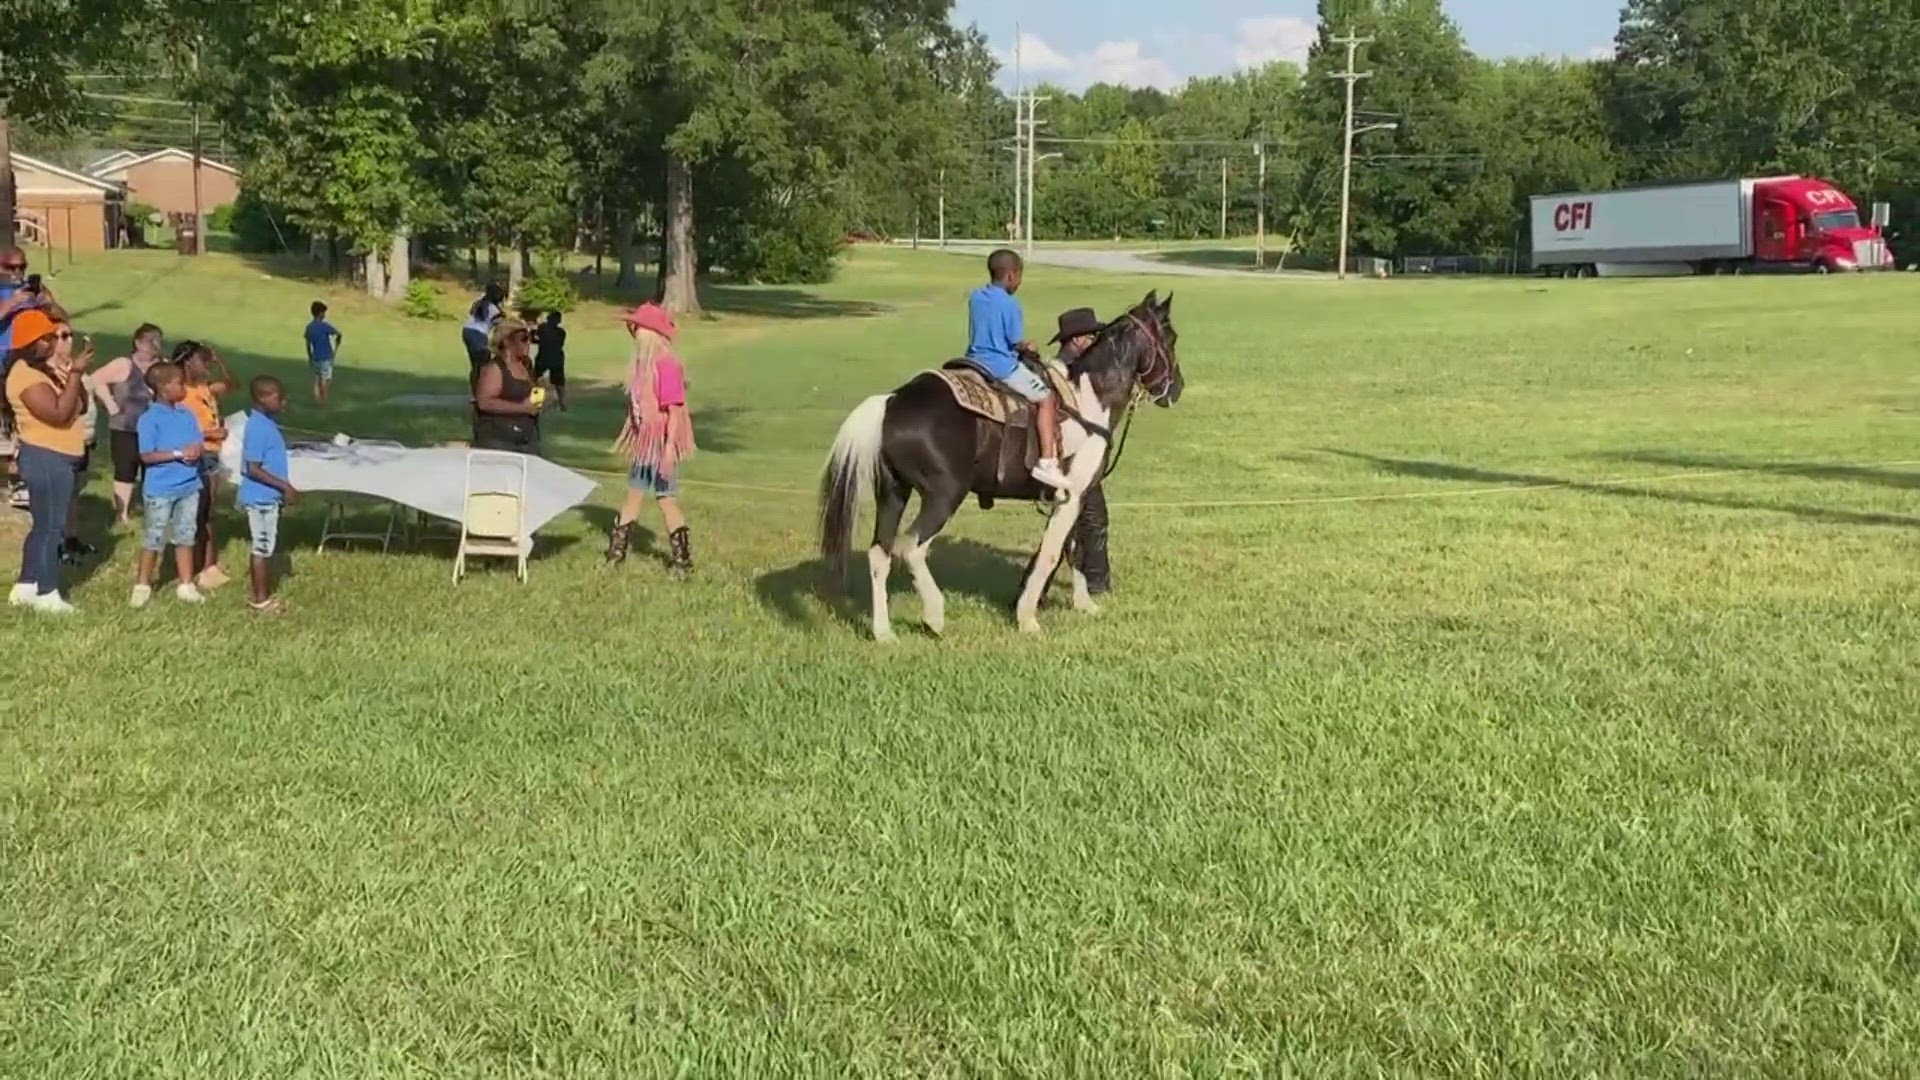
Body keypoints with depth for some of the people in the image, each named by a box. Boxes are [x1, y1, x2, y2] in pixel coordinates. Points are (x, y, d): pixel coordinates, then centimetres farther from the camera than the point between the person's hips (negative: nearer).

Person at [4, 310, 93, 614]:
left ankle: (26, 588, 23)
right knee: (50, 526, -5)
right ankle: (47, 594, 2)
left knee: (44, 525, 16)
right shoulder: (26, 374, -18)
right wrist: (75, 373, -25)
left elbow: (80, 407, 13)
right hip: (46, 459, -11)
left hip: (58, 459, 11)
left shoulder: (46, 369, 14)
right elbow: (59, 414, -26)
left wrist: (75, 372, -1)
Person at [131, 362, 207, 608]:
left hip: (189, 486, 6)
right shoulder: (150, 418, -13)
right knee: (155, 538, 3)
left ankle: (186, 585, 22)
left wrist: (196, 450, -14)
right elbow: (146, 455, -17)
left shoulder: (187, 414, 6)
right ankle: (142, 585, 16)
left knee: (185, 536, 13)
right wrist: (179, 454, -22)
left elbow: (199, 443, 10)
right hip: (161, 489, -6)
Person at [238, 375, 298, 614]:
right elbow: (253, 469, -23)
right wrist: (284, 486, -22)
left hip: (269, 497, 9)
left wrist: (283, 488, 18)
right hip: (260, 497, -9)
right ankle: (260, 599, 8)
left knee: (268, 547, 15)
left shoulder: (268, 423, 8)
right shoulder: (258, 428, -21)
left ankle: (265, 595, 23)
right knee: (262, 548, 0)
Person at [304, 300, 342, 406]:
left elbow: (308, 344, 10)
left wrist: (310, 358, 19)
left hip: (315, 357, 6)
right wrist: (336, 348, -2)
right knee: (326, 381, 1)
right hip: (326, 358, -6)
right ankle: (323, 402, 3)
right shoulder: (324, 326, -16)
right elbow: (339, 335, -18)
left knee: (317, 380, 13)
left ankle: (317, 401, 13)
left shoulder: (309, 327, 3)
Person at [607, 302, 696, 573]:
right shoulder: (642, 362, 8)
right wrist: (628, 440, 17)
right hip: (643, 444, 9)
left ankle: (682, 562, 8)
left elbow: (675, 410, -21)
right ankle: (615, 556, 24)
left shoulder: (666, 364, -19)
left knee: (667, 501, -1)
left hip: (661, 446, -9)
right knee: (633, 498, 15)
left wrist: (670, 448, -24)